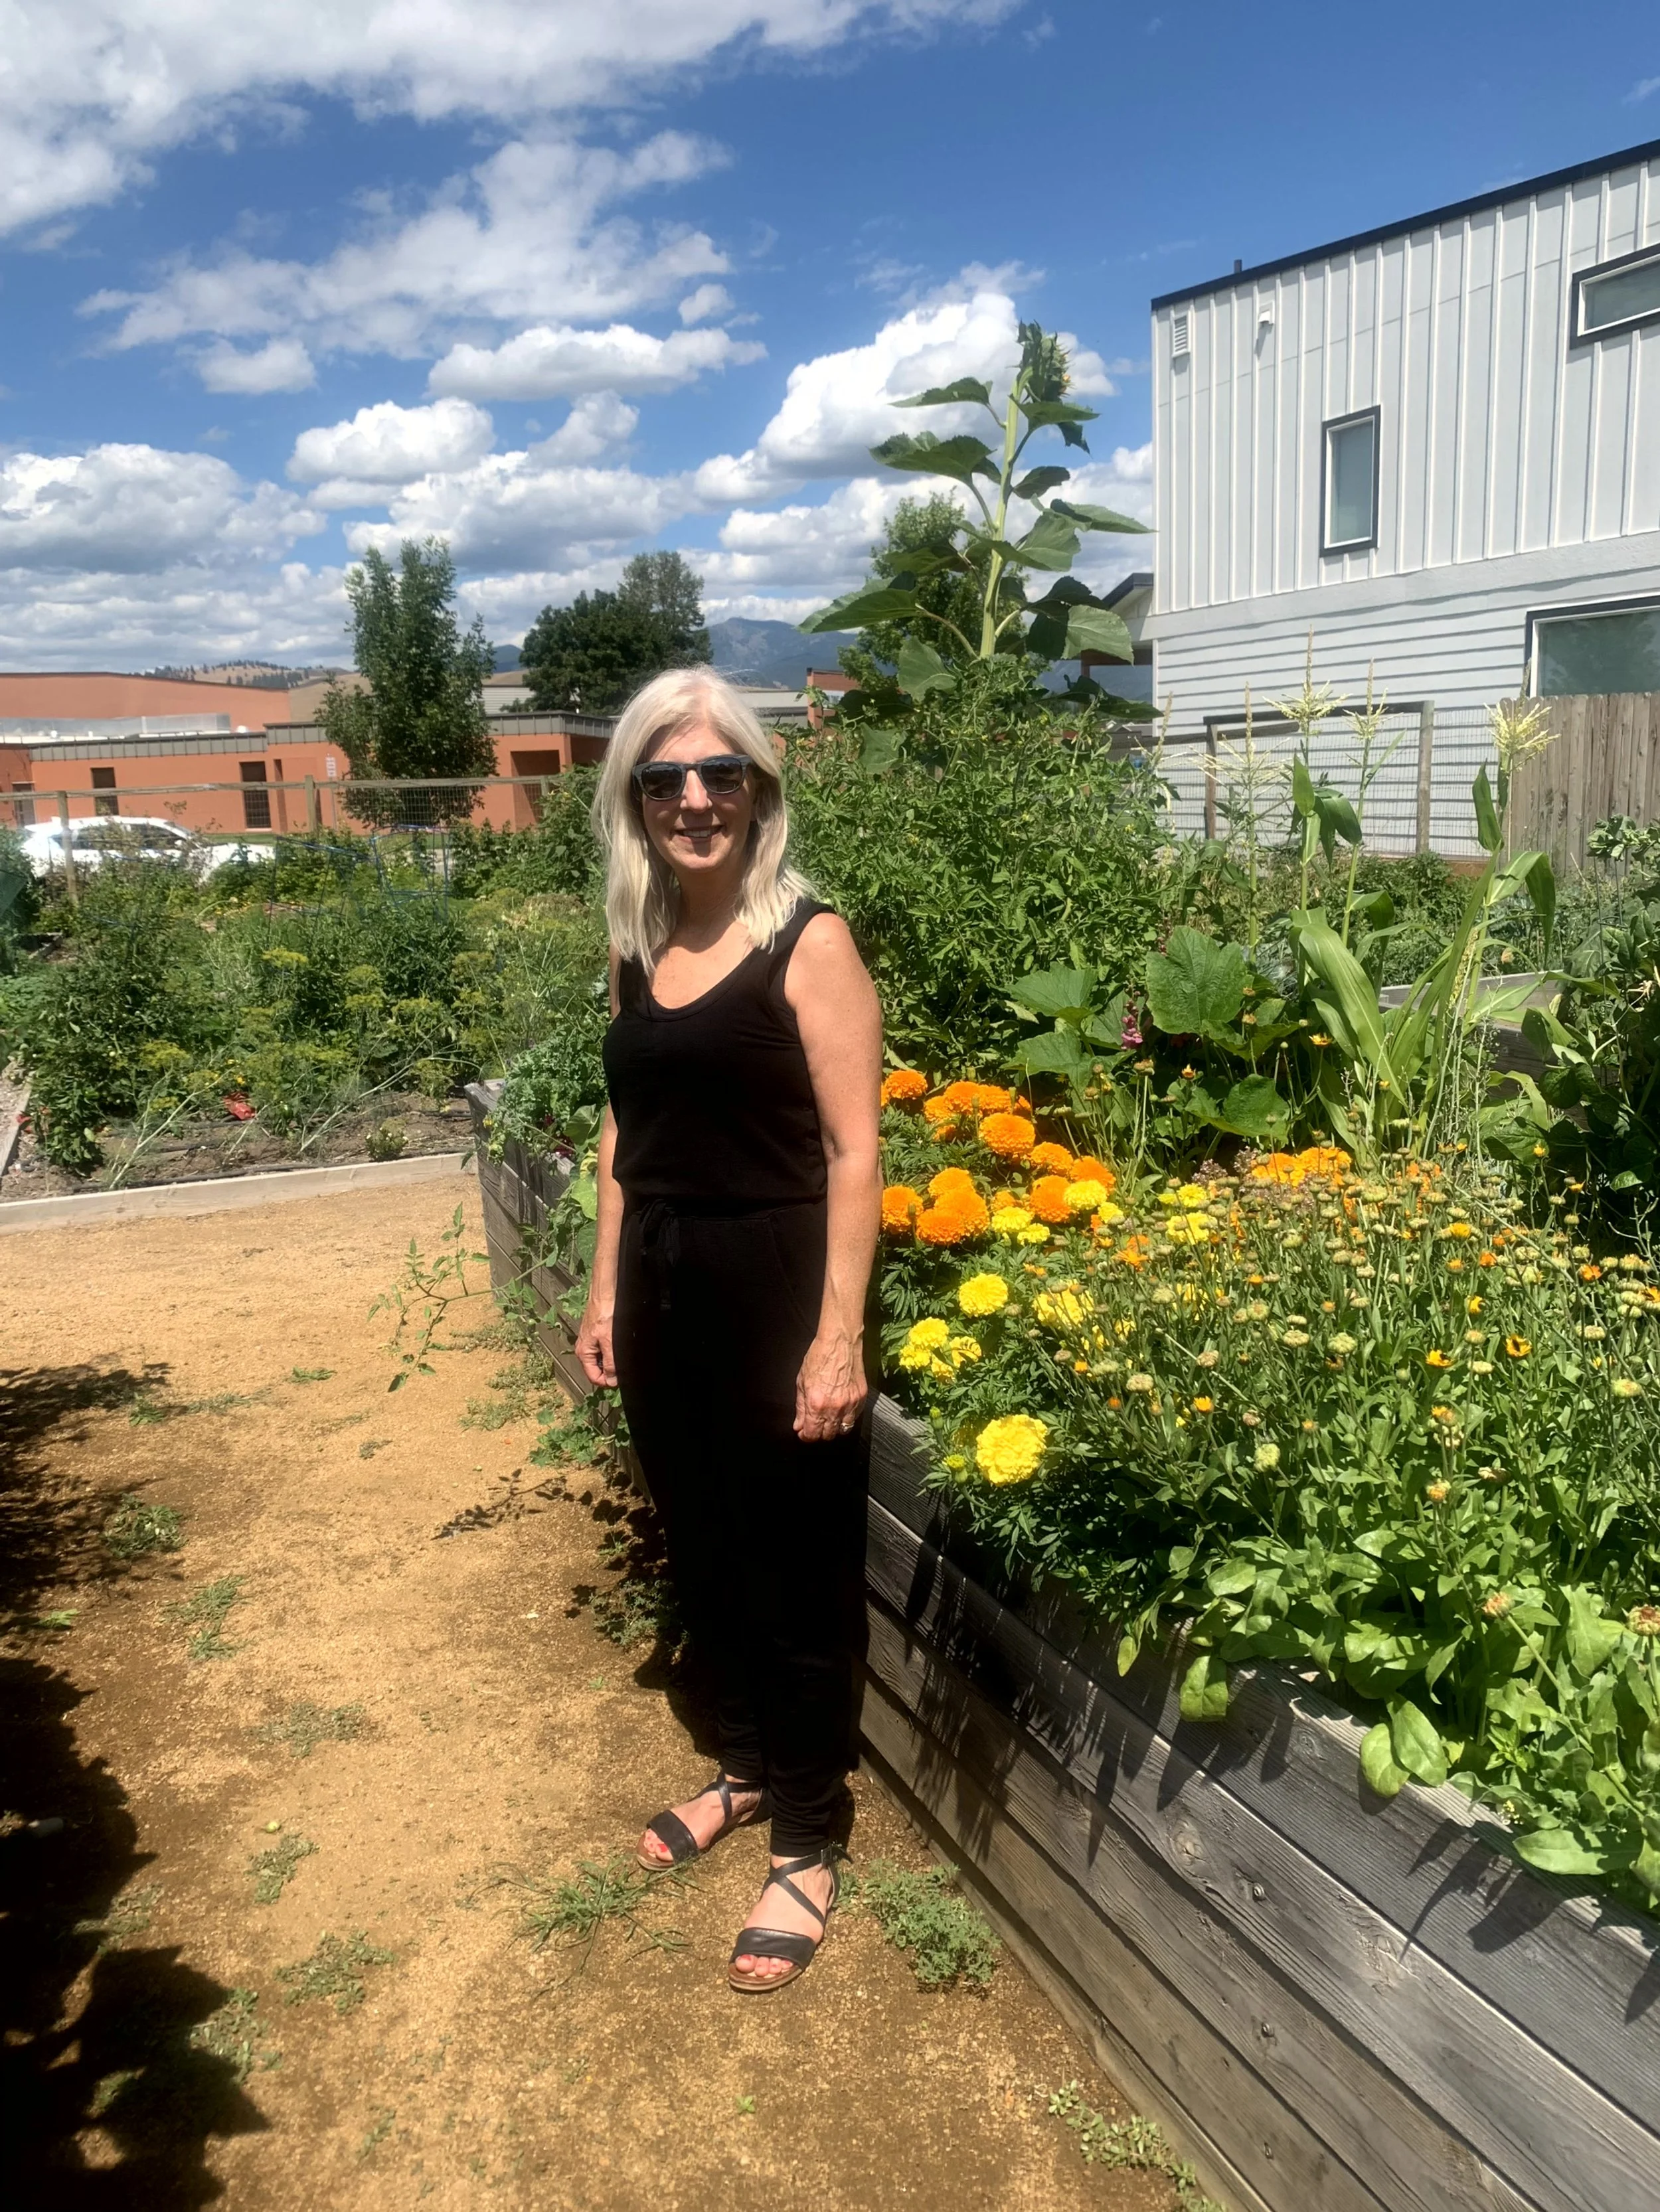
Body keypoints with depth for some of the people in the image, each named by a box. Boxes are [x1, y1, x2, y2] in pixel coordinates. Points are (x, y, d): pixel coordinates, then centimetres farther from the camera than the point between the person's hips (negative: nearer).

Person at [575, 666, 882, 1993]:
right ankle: (750, 1766, 43)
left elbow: (854, 1154, -15)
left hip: (774, 1284, -6)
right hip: (666, 1285, 7)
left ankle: (808, 1843, 26)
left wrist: (839, 1335, -19)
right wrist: (607, 1291, 13)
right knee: (703, 1547, 20)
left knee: (798, 1570, 7)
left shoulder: (809, 943, -12)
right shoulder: (637, 947, 7)